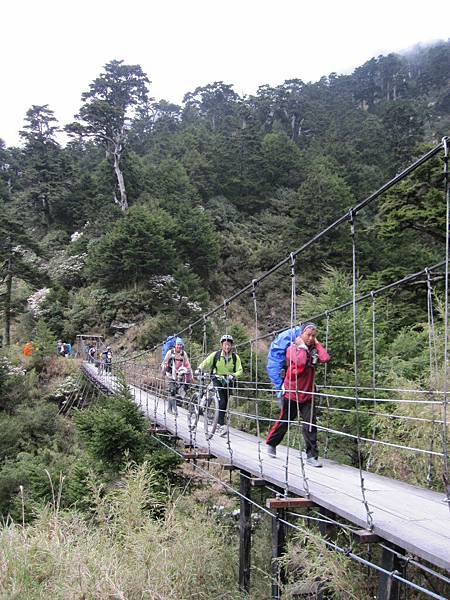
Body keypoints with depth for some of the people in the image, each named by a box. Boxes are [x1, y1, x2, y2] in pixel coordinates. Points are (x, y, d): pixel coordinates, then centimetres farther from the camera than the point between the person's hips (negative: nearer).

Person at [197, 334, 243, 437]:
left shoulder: (235, 357, -6)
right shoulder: (216, 355, -8)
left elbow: (240, 370, -11)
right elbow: (205, 363, -6)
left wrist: (233, 375, -32)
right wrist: (199, 369, -27)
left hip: (228, 381, 2)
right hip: (217, 379, -2)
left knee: (224, 403, 7)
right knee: (221, 401, -21)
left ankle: (219, 422, 27)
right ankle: (222, 425, -25)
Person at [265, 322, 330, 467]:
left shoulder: (313, 350, 4)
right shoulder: (292, 348, -8)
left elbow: (325, 358, -16)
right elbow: (300, 362, -27)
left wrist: (317, 344, -7)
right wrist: (302, 346, -15)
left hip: (307, 395, 3)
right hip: (291, 394, -3)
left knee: (310, 425, -5)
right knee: (283, 422, 10)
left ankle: (312, 456, -2)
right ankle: (271, 443, 33)